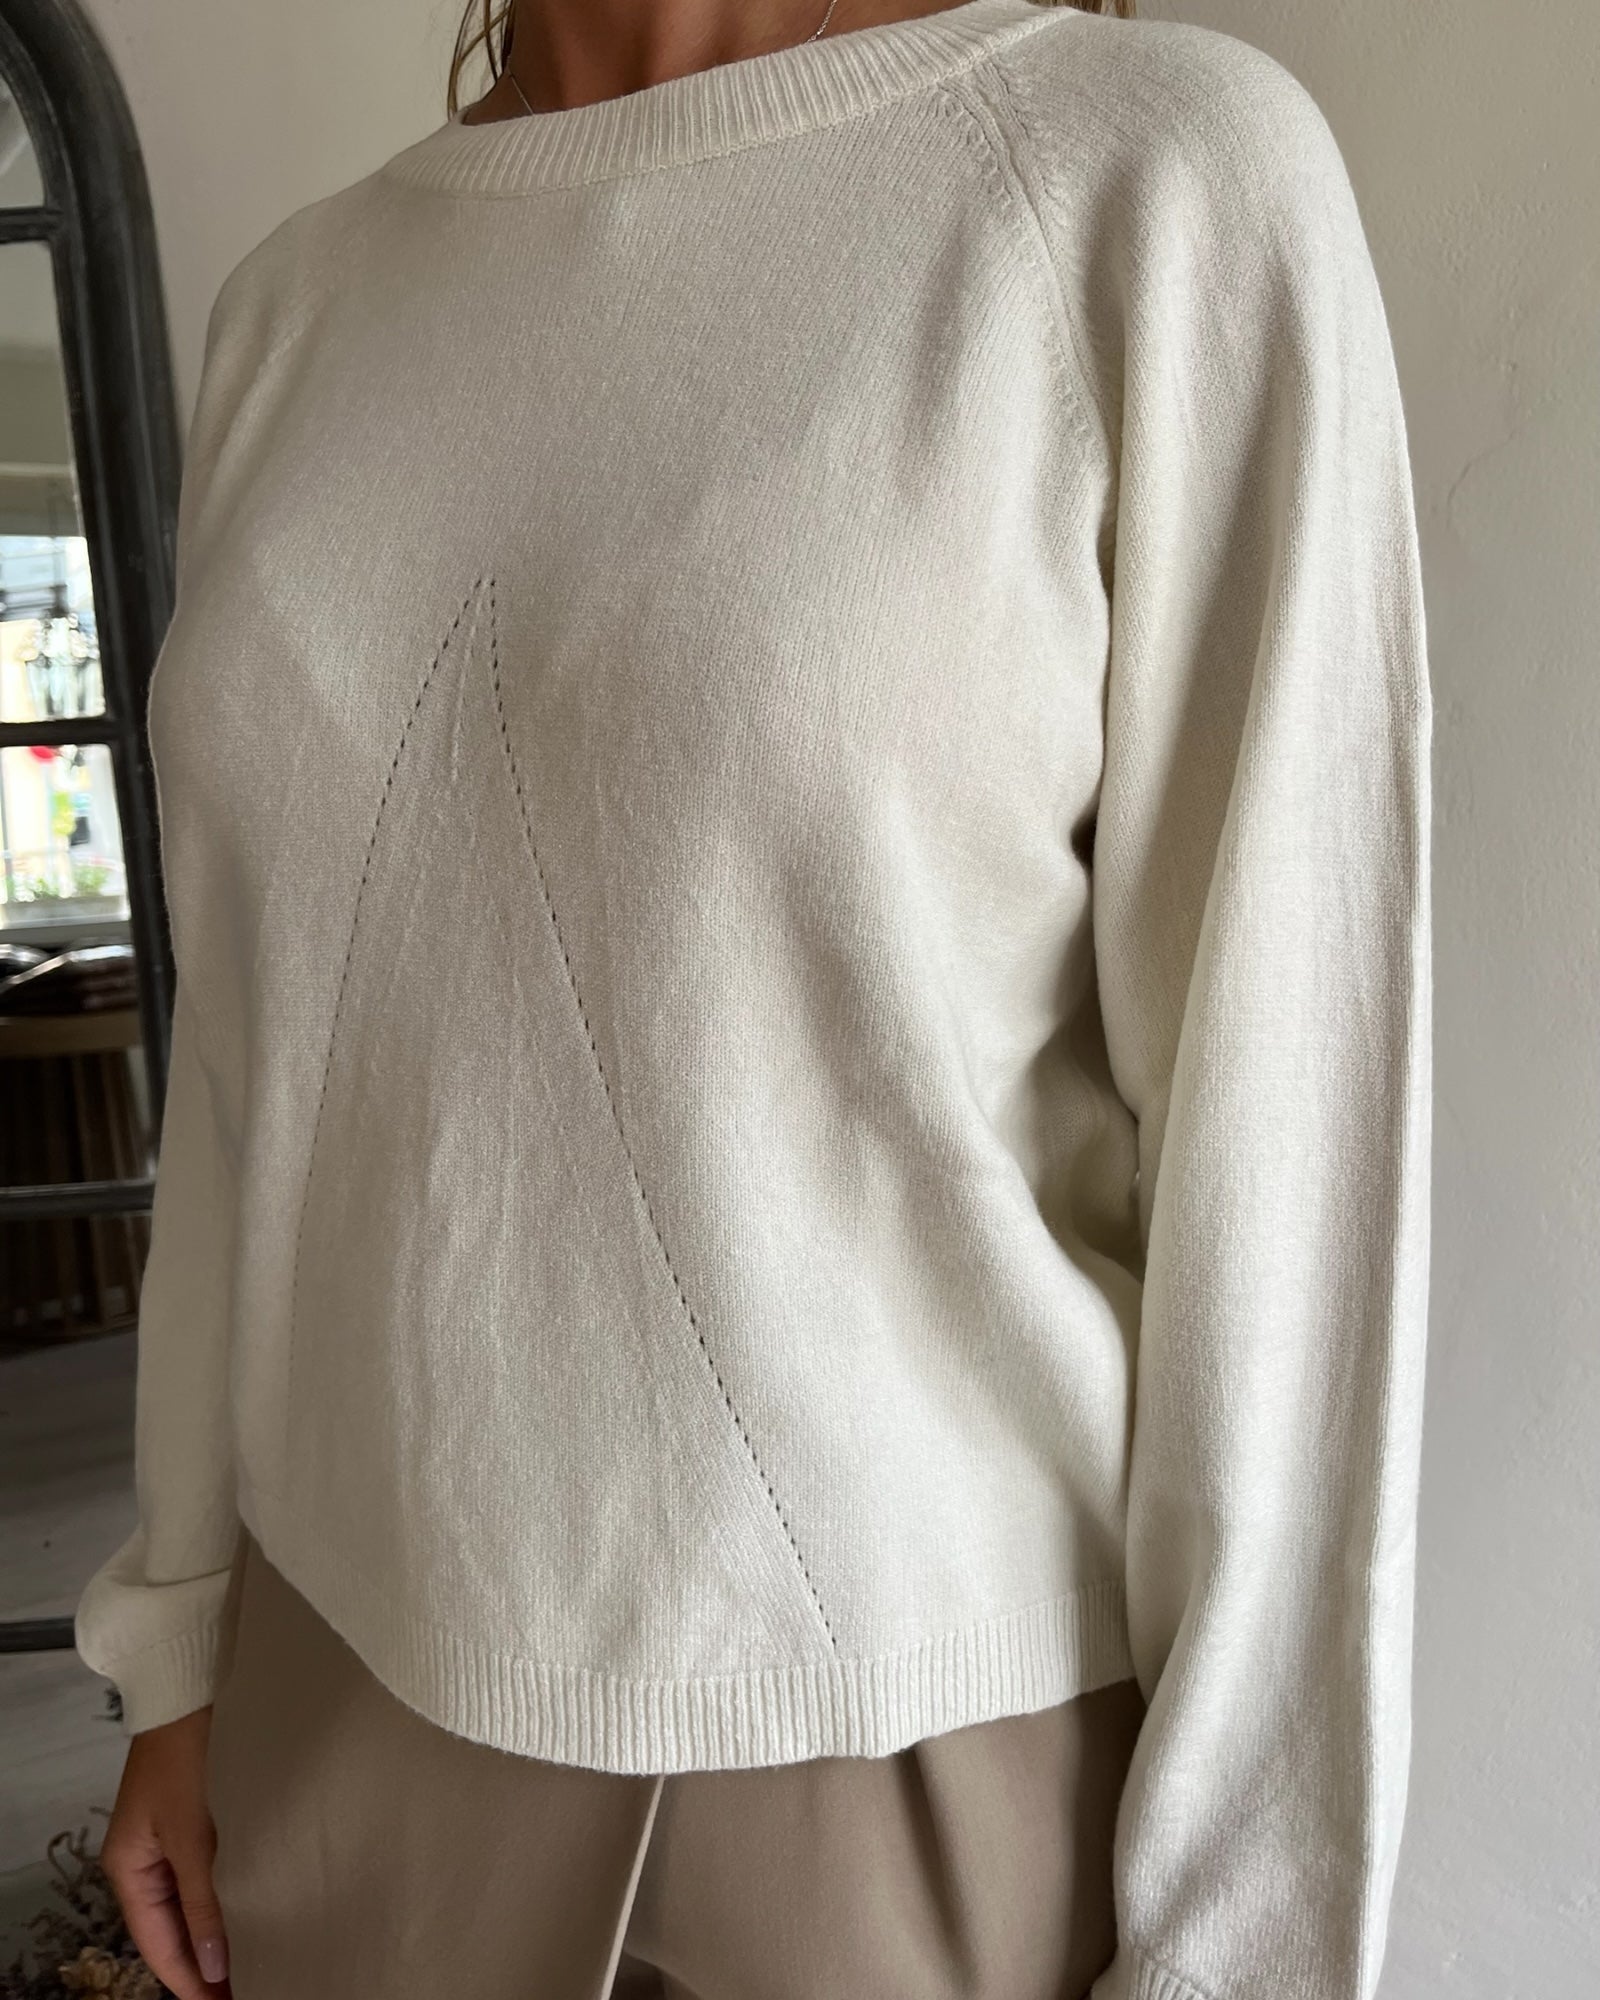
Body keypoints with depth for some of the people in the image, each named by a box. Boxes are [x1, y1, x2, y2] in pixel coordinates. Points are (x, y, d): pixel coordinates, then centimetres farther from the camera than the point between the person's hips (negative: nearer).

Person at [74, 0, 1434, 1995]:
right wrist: (188, 1638, 11)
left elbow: (1292, 1100, -15)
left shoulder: (1175, 188, -13)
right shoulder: (316, 317, 3)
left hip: (946, 1726, -4)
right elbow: (281, 1037, 6)